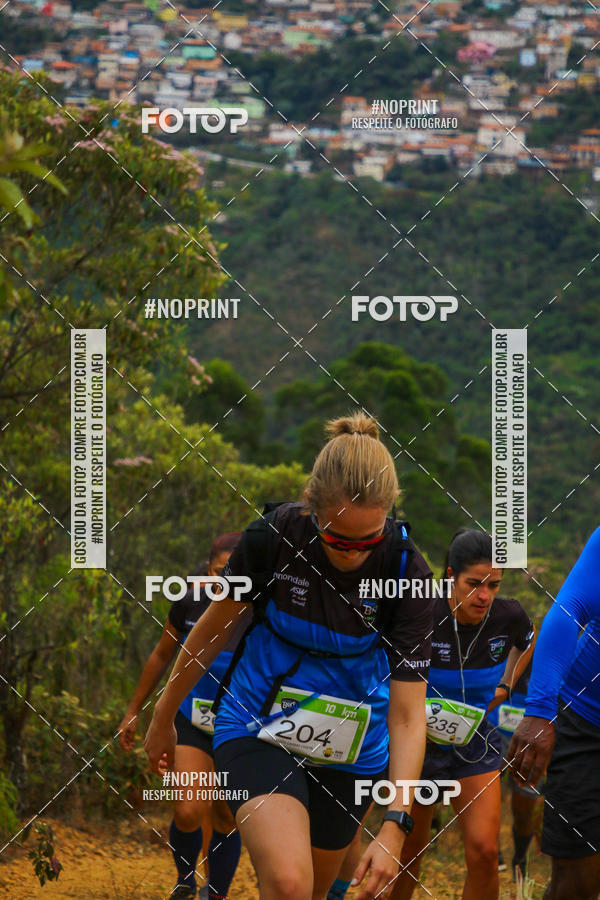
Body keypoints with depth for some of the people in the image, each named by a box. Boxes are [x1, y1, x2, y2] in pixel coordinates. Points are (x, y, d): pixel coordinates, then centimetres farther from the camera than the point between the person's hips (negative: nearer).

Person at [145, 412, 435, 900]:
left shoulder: (407, 573, -19)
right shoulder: (271, 535, -19)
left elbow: (408, 715, -18)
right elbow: (216, 625, 1)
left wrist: (395, 825, -28)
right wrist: (163, 718, 11)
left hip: (348, 749, 2)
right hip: (257, 727, -2)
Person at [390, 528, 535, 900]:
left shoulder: (509, 615, -13)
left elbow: (528, 640, 14)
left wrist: (505, 686, 3)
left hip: (475, 743, 2)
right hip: (419, 742, -2)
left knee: (484, 850, -15)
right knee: (409, 853, 9)